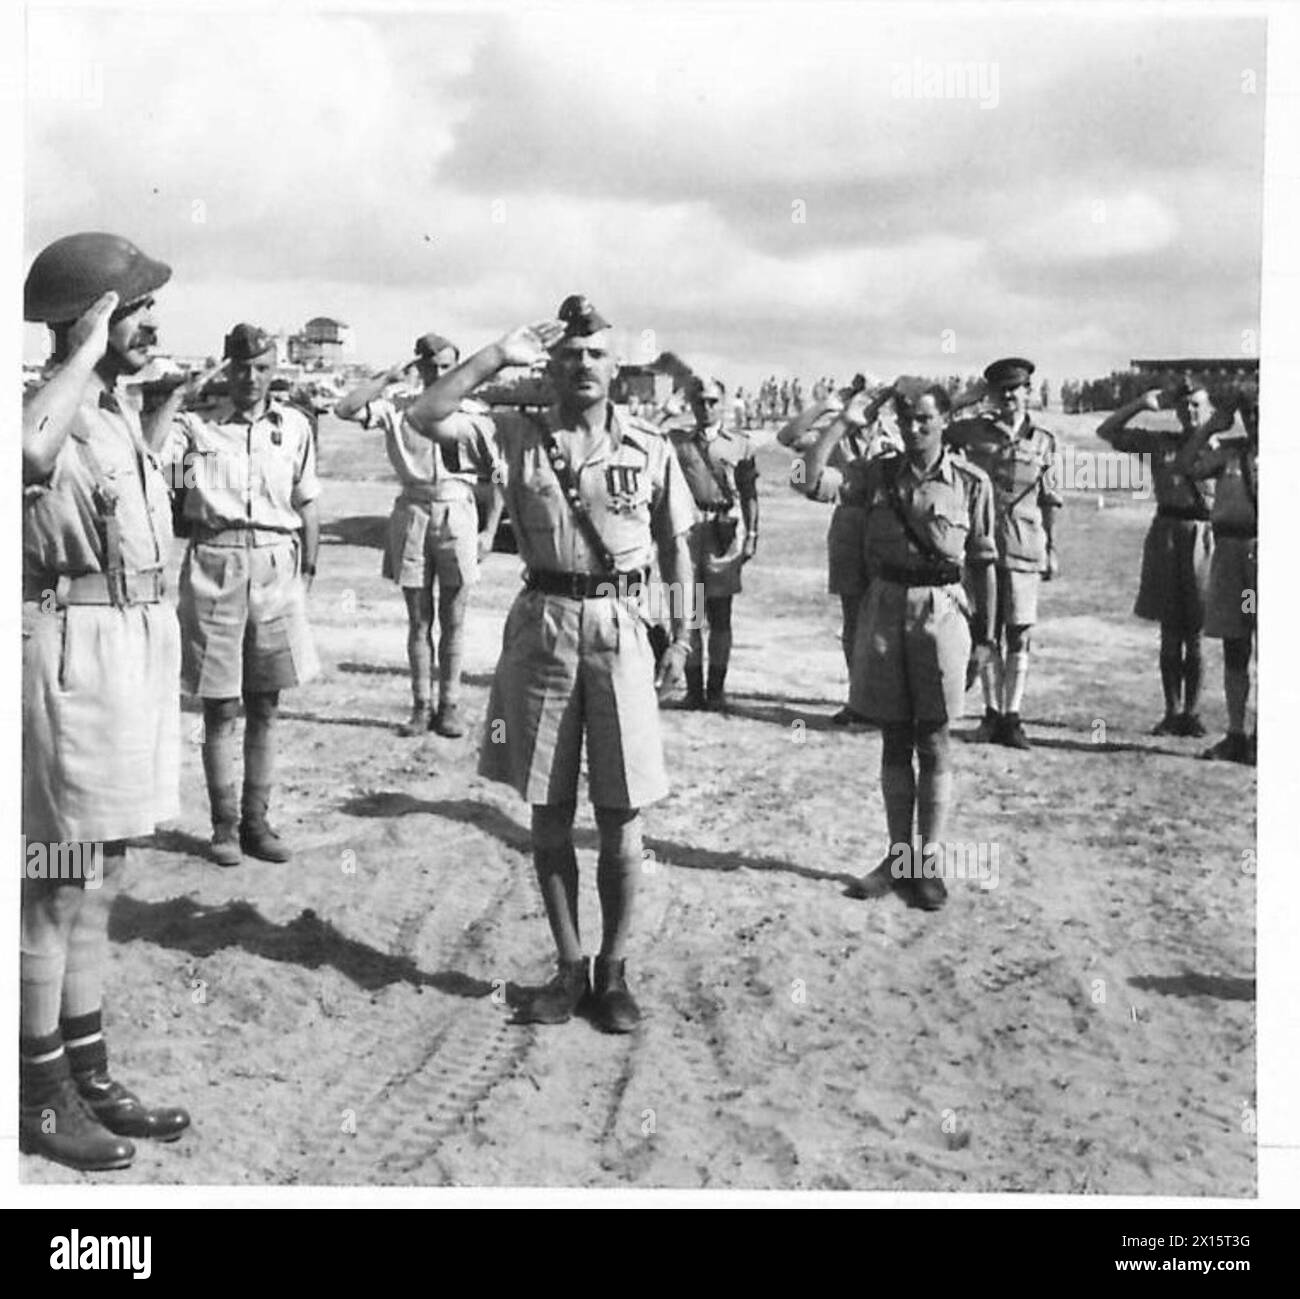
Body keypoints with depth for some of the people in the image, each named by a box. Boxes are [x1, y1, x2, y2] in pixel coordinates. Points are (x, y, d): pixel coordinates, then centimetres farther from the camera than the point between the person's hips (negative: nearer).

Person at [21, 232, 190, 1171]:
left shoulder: (120, 410, 13)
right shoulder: (53, 411, -15)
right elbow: (29, 452, -42)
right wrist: (83, 351, -27)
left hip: (137, 645, 9)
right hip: (73, 653, -9)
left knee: (100, 882, 16)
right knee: (58, 888, 1)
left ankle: (89, 1076, 28)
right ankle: (41, 1099, 15)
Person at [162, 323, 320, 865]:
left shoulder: (294, 425, 8)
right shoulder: (195, 424, 2)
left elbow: (307, 508, 13)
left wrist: (307, 573, 11)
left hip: (276, 569, 2)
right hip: (214, 568, -2)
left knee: (264, 707, 8)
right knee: (219, 709, 3)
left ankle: (256, 821, 19)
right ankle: (224, 824, 15)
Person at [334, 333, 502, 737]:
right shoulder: (398, 408, 4)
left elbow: (497, 475, 5)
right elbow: (344, 410, -7)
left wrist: (490, 530, 0)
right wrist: (388, 377, -6)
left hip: (458, 513, -1)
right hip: (412, 513, 1)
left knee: (453, 620, 5)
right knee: (418, 620, 7)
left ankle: (449, 706, 14)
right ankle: (421, 706, 14)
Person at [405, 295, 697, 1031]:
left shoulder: (650, 447, 3)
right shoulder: (520, 436, 2)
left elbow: (677, 547, 8)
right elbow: (426, 418, -9)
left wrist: (684, 637, 3)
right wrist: (498, 357, -10)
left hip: (619, 627, -1)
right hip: (541, 625, 1)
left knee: (621, 818, 2)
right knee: (549, 815, 8)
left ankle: (613, 971, 18)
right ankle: (569, 967, 22)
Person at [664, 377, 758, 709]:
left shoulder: (740, 445, 7)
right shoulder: (674, 440, 8)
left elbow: (750, 495, 9)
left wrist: (750, 538, 3)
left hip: (724, 532, 0)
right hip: (686, 529, 0)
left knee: (720, 616, 3)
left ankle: (716, 690, 11)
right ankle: (693, 688, 11)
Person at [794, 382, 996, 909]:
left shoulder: (971, 482, -2)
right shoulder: (876, 473, 3)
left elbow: (983, 563, 2)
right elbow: (810, 481, -10)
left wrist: (984, 634, 0)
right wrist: (845, 419, -7)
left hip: (941, 609, -2)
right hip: (884, 607, 2)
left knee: (933, 744, 2)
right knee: (894, 741, 9)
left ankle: (930, 862, 11)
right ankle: (898, 856, 20)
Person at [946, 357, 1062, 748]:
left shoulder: (1043, 441, 7)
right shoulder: (971, 431, 4)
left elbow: (1049, 500, 10)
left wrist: (1052, 549, 9)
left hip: (1024, 547, 0)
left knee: (1019, 636, -1)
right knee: (987, 633, 6)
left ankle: (1012, 716, 7)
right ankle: (992, 713, 18)